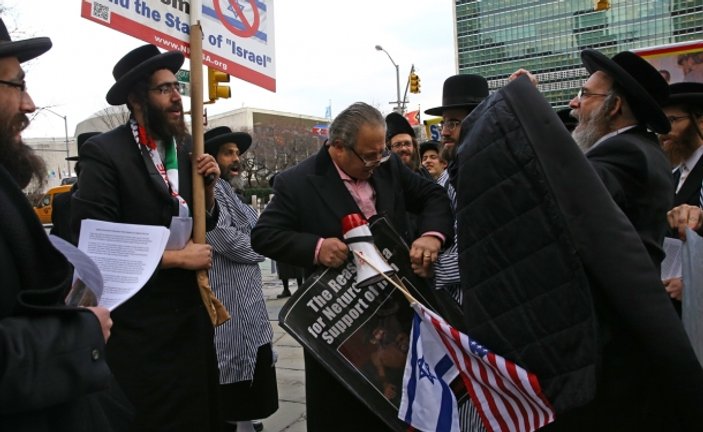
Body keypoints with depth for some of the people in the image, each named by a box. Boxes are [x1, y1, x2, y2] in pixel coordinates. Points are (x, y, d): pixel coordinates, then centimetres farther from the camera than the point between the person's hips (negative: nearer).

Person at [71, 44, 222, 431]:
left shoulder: (186, 147, 7)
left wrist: (208, 185, -6)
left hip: (192, 311, 6)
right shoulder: (104, 152, -14)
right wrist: (177, 257, -16)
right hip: (141, 324, -6)